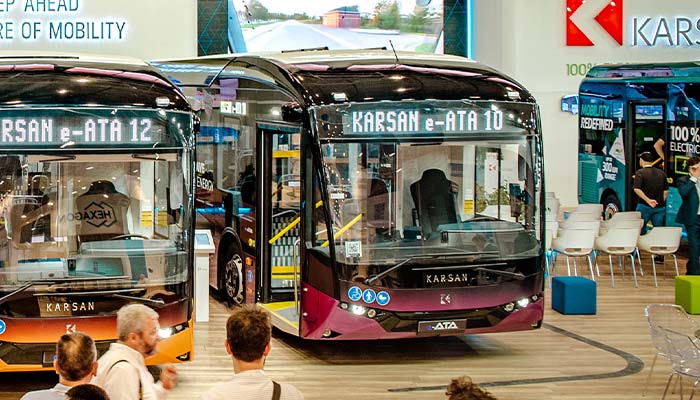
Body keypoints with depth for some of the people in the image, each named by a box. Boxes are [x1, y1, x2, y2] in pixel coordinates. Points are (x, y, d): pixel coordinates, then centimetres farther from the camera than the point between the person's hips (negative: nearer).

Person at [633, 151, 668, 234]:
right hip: (660, 208, 4)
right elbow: (666, 191, 11)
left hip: (644, 206, -4)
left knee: (640, 230, 5)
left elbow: (637, 189, -19)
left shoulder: (640, 172, -6)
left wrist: (648, 200, -18)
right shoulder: (661, 173, 10)